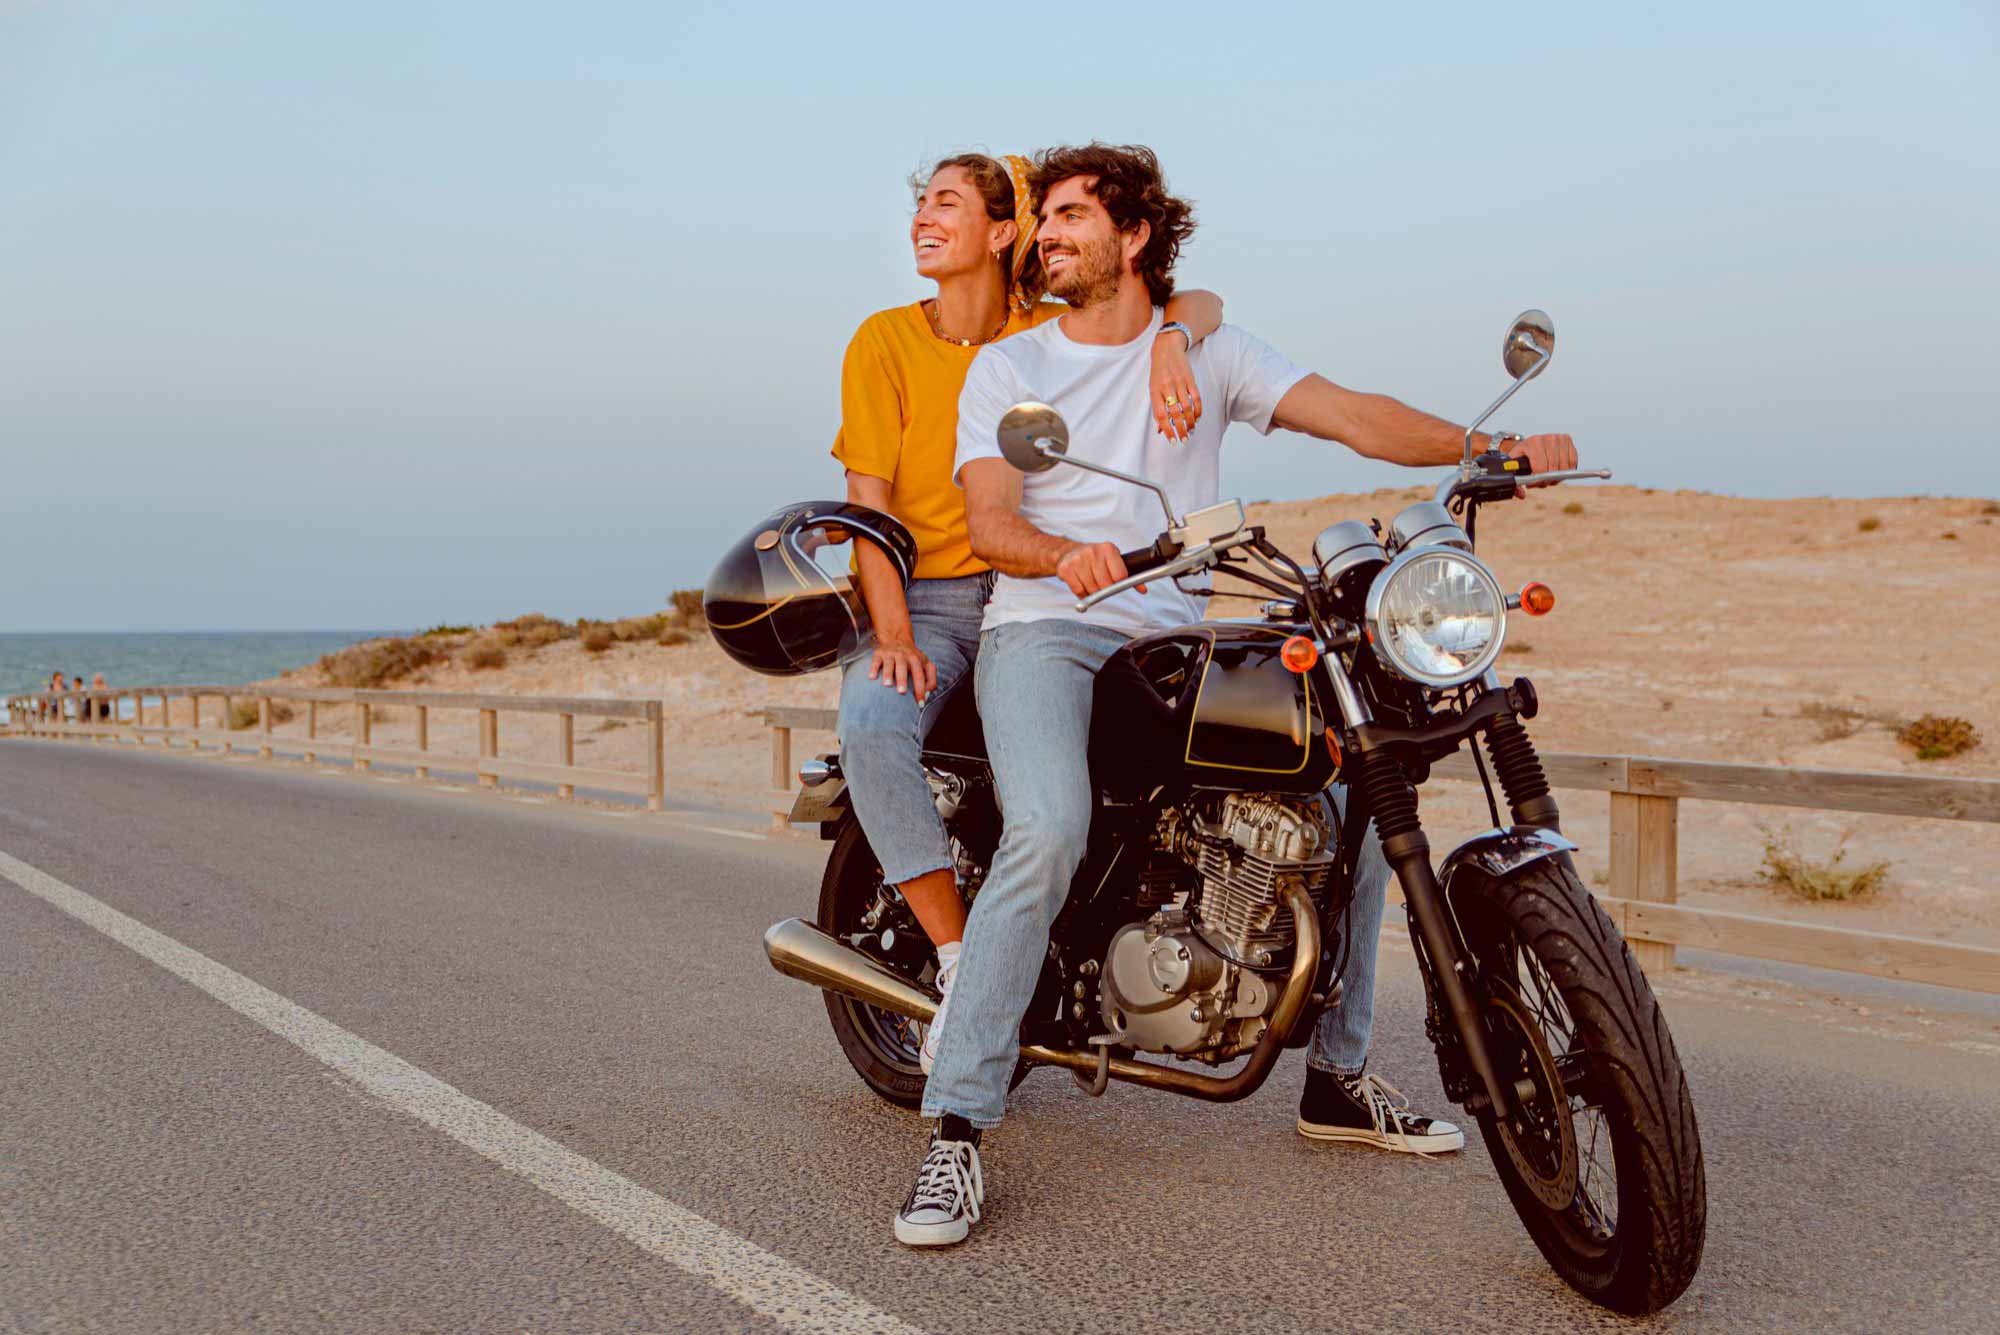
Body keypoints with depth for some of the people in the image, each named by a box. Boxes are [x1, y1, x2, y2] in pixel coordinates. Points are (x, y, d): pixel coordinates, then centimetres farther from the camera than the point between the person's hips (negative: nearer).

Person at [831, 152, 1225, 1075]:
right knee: (869, 722, -32)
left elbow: (1200, 303, 1)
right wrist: (894, 635, -16)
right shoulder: (886, 340, 2)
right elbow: (867, 500, -4)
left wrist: (1169, 343, -24)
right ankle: (959, 961, -21)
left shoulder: (1055, 335, 5)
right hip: (921, 596, -1)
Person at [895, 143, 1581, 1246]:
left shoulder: (1207, 351, 13)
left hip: (1179, 641, 3)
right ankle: (956, 1133, -25)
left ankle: (1338, 1076, 12)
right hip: (1042, 630, -3)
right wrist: (1068, 555, -29)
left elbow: (1348, 414, 1)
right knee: (1048, 833, -31)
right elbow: (987, 521, -6)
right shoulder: (1006, 366, 9)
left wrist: (1490, 446, -14)